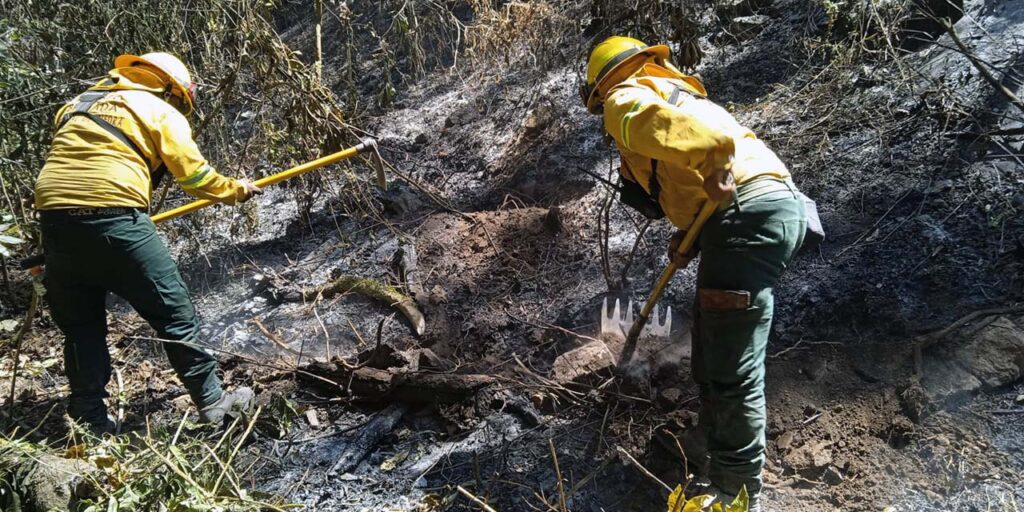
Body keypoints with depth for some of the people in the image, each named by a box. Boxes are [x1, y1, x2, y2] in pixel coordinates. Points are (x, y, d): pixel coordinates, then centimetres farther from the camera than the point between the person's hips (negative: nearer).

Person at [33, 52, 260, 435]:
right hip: (115, 220, -6)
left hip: (55, 217, 6)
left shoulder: (77, 104, 26)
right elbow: (194, 175, 6)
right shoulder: (162, 113, 9)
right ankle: (211, 401, 10)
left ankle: (88, 419, 18)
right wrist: (236, 190, 21)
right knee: (174, 313, 4)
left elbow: (65, 162, 23)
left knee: (80, 326, 16)